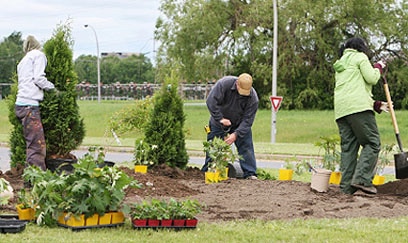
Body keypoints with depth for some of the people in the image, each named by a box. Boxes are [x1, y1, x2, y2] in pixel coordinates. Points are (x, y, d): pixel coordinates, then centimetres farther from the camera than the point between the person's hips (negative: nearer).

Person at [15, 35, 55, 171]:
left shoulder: (23, 61, 29)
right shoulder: (38, 55, 5)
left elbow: (29, 81, 19)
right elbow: (38, 78, -8)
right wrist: (52, 88, 5)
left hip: (20, 104, 9)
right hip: (29, 105, -9)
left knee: (33, 145, 8)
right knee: (37, 146, -14)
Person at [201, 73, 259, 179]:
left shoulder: (253, 98, -25)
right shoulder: (224, 84, -29)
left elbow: (247, 120, -23)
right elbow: (211, 101, -28)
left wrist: (236, 134, -34)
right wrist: (220, 119, -31)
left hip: (239, 125, 1)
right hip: (218, 121, -1)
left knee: (246, 146, -9)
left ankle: (250, 173, -5)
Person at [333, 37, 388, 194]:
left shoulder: (339, 65, 32)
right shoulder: (359, 57, 8)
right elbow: (371, 78, -3)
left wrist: (376, 105, 25)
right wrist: (378, 67, 18)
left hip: (341, 110, 8)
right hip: (358, 107, -8)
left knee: (348, 147, 4)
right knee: (372, 143, -7)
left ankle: (347, 186, -2)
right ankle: (362, 179, -20)